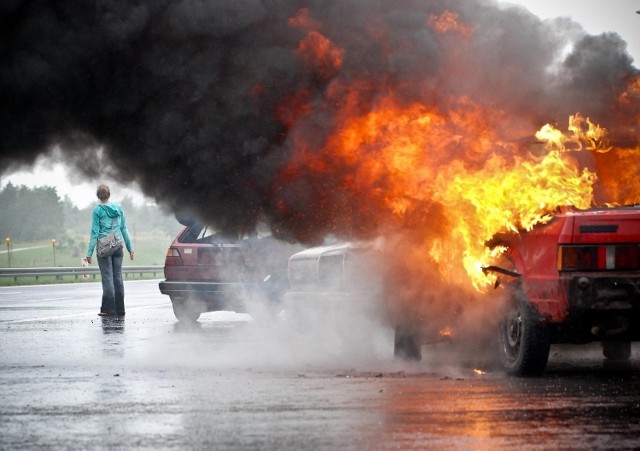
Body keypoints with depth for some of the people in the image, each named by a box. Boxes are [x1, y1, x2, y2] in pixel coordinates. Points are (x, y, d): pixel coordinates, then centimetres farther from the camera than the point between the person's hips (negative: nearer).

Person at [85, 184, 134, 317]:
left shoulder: (98, 210, -5)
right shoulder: (118, 208, 7)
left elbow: (94, 233, -7)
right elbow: (124, 229, 11)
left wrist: (89, 252, -4)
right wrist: (130, 248, 16)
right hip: (118, 246, 4)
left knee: (107, 277, -4)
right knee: (118, 277, 7)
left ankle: (108, 309, -7)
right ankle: (120, 309, 10)